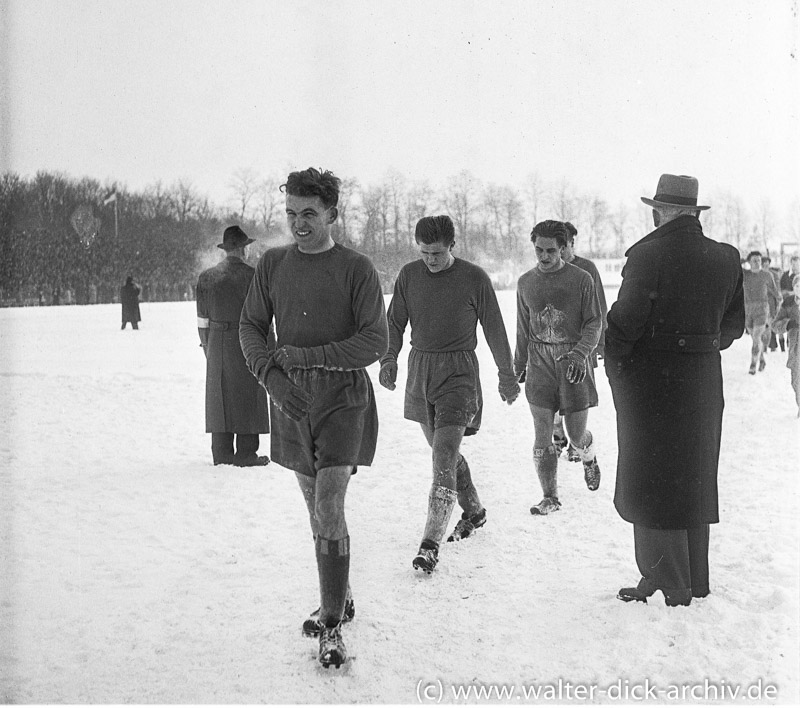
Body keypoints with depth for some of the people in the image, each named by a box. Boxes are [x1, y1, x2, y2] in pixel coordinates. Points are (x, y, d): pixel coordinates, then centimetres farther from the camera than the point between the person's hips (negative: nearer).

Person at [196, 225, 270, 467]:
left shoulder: (206, 277, 7)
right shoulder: (250, 275, -9)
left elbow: (203, 320, 8)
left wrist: (207, 347, 16)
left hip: (217, 344, 5)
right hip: (246, 344, -5)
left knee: (219, 397, 9)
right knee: (248, 398, 2)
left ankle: (221, 452, 11)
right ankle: (246, 453, 1)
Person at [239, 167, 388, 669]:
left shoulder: (357, 269, -7)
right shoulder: (273, 265, 5)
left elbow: (376, 342, -10)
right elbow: (251, 328, 7)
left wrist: (307, 356, -16)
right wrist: (272, 375, -11)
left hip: (344, 400, -4)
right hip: (291, 402, 4)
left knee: (329, 510, -12)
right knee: (320, 510, 15)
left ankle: (332, 626, -4)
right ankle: (340, 600, 32)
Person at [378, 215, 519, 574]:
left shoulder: (474, 278, -5)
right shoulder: (408, 275, 3)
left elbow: (494, 329, 3)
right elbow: (394, 323, 10)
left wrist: (507, 375, 9)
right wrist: (389, 358, -8)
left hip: (458, 372, -4)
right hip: (420, 369, 5)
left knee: (444, 457, -15)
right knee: (445, 452, 15)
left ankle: (431, 544, -17)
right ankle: (474, 511, 38)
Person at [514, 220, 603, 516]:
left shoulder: (581, 279, -2)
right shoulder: (525, 282, 8)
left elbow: (594, 323, -2)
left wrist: (580, 354, -18)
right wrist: (518, 365, 20)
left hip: (574, 361, -2)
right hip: (540, 362, 2)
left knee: (576, 433, 4)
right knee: (542, 434, -3)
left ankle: (589, 458, 39)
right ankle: (550, 497, 6)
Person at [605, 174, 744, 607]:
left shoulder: (647, 255, -15)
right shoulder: (726, 258, 3)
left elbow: (625, 320, -19)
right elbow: (733, 325, 9)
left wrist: (615, 362, -3)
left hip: (650, 380, -6)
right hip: (704, 381, 6)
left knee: (651, 485, 4)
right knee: (694, 482, 17)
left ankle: (666, 587, 7)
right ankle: (695, 583, 27)